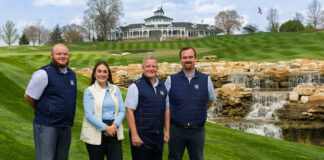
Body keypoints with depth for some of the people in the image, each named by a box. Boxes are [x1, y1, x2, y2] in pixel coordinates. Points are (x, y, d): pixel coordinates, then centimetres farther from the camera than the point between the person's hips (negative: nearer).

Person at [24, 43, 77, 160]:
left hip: (66, 126, 7)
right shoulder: (43, 73, -12)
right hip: (47, 126, -7)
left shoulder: (72, 74, 10)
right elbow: (28, 96, -8)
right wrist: (41, 111, 5)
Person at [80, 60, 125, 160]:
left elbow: (122, 110, 5)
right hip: (95, 134, -2)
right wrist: (105, 128, -17)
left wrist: (115, 125, -12)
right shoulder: (89, 91, 1)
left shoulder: (115, 89, 10)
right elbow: (89, 115, -8)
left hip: (114, 133, 3)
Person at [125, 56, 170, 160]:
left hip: (158, 135, 5)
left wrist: (167, 131, 10)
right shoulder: (135, 86, -5)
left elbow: (166, 109, 16)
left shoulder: (162, 86, 12)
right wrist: (134, 135, -15)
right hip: (141, 135, -5)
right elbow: (129, 111, -10)